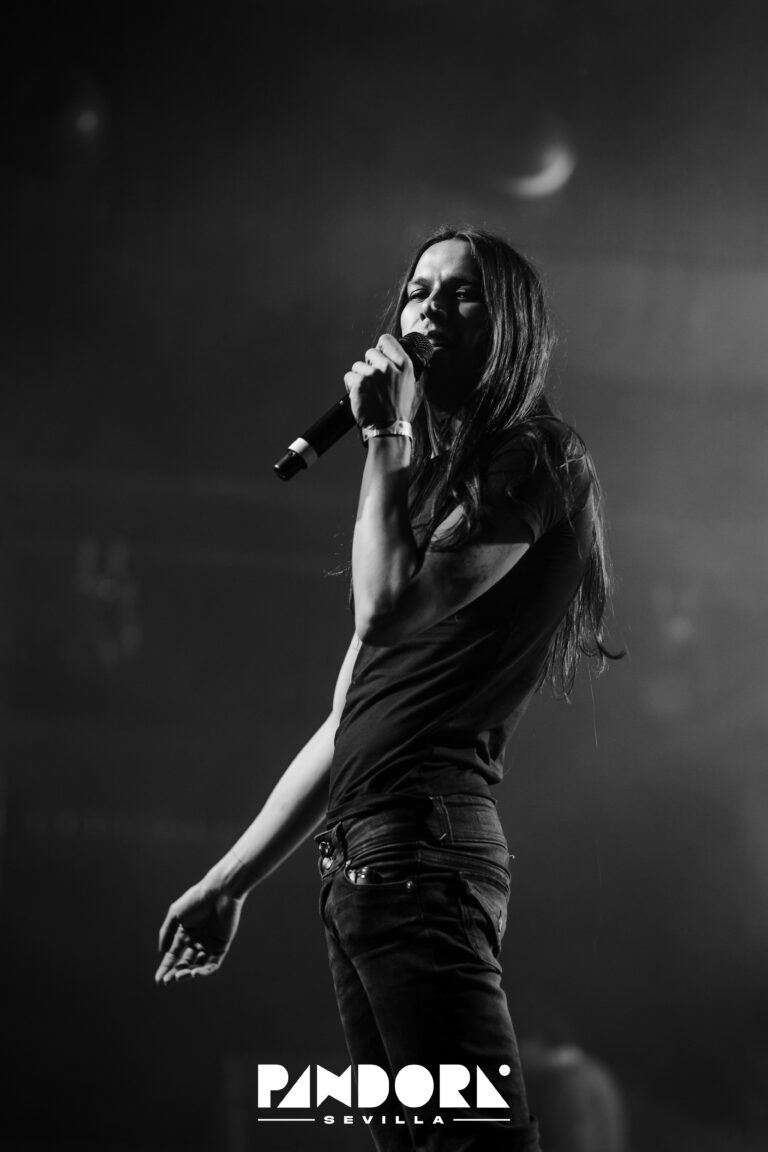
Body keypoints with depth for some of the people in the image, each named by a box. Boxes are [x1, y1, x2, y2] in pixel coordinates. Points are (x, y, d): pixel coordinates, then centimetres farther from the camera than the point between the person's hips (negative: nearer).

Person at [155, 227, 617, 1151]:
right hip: (358, 861, 8)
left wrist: (387, 438, -1)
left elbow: (393, 606, -13)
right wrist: (230, 879, 23)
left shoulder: (532, 462, 1)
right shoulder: (436, 485, 25)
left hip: (420, 841, -8)